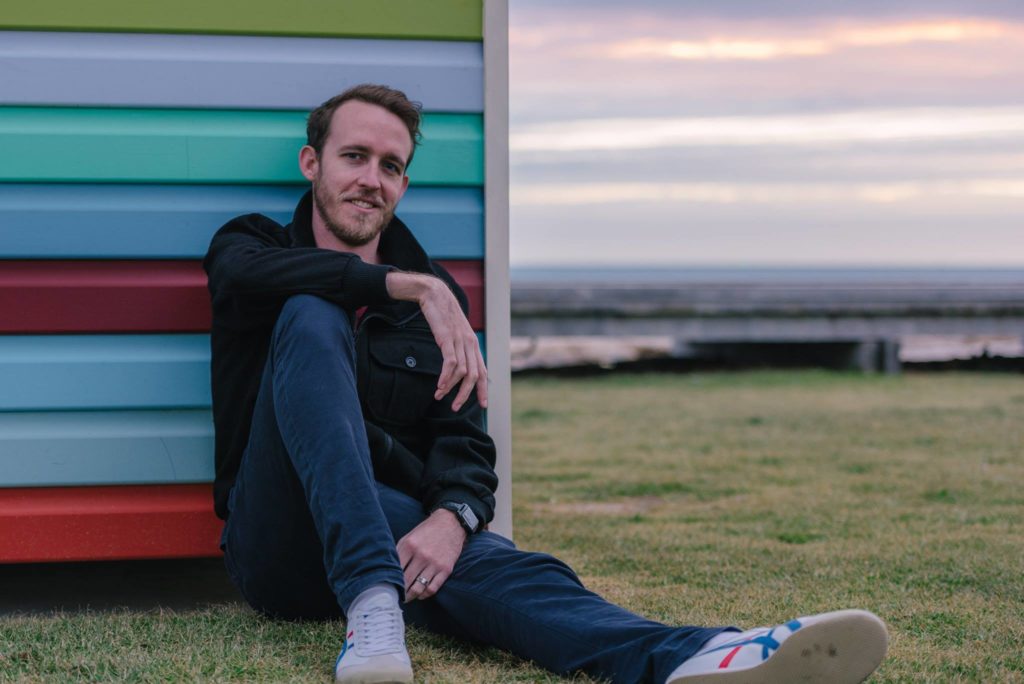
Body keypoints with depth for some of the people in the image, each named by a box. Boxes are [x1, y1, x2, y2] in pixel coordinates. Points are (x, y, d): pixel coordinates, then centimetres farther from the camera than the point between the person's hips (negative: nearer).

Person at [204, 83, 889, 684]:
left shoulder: (437, 297, 18)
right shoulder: (252, 244, 12)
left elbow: (465, 443, 5)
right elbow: (251, 274, -17)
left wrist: (453, 517, -19)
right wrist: (410, 286, -27)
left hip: (402, 529, 2)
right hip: (278, 535, -2)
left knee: (495, 563, -34)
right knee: (311, 319, -26)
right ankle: (372, 607, -45)